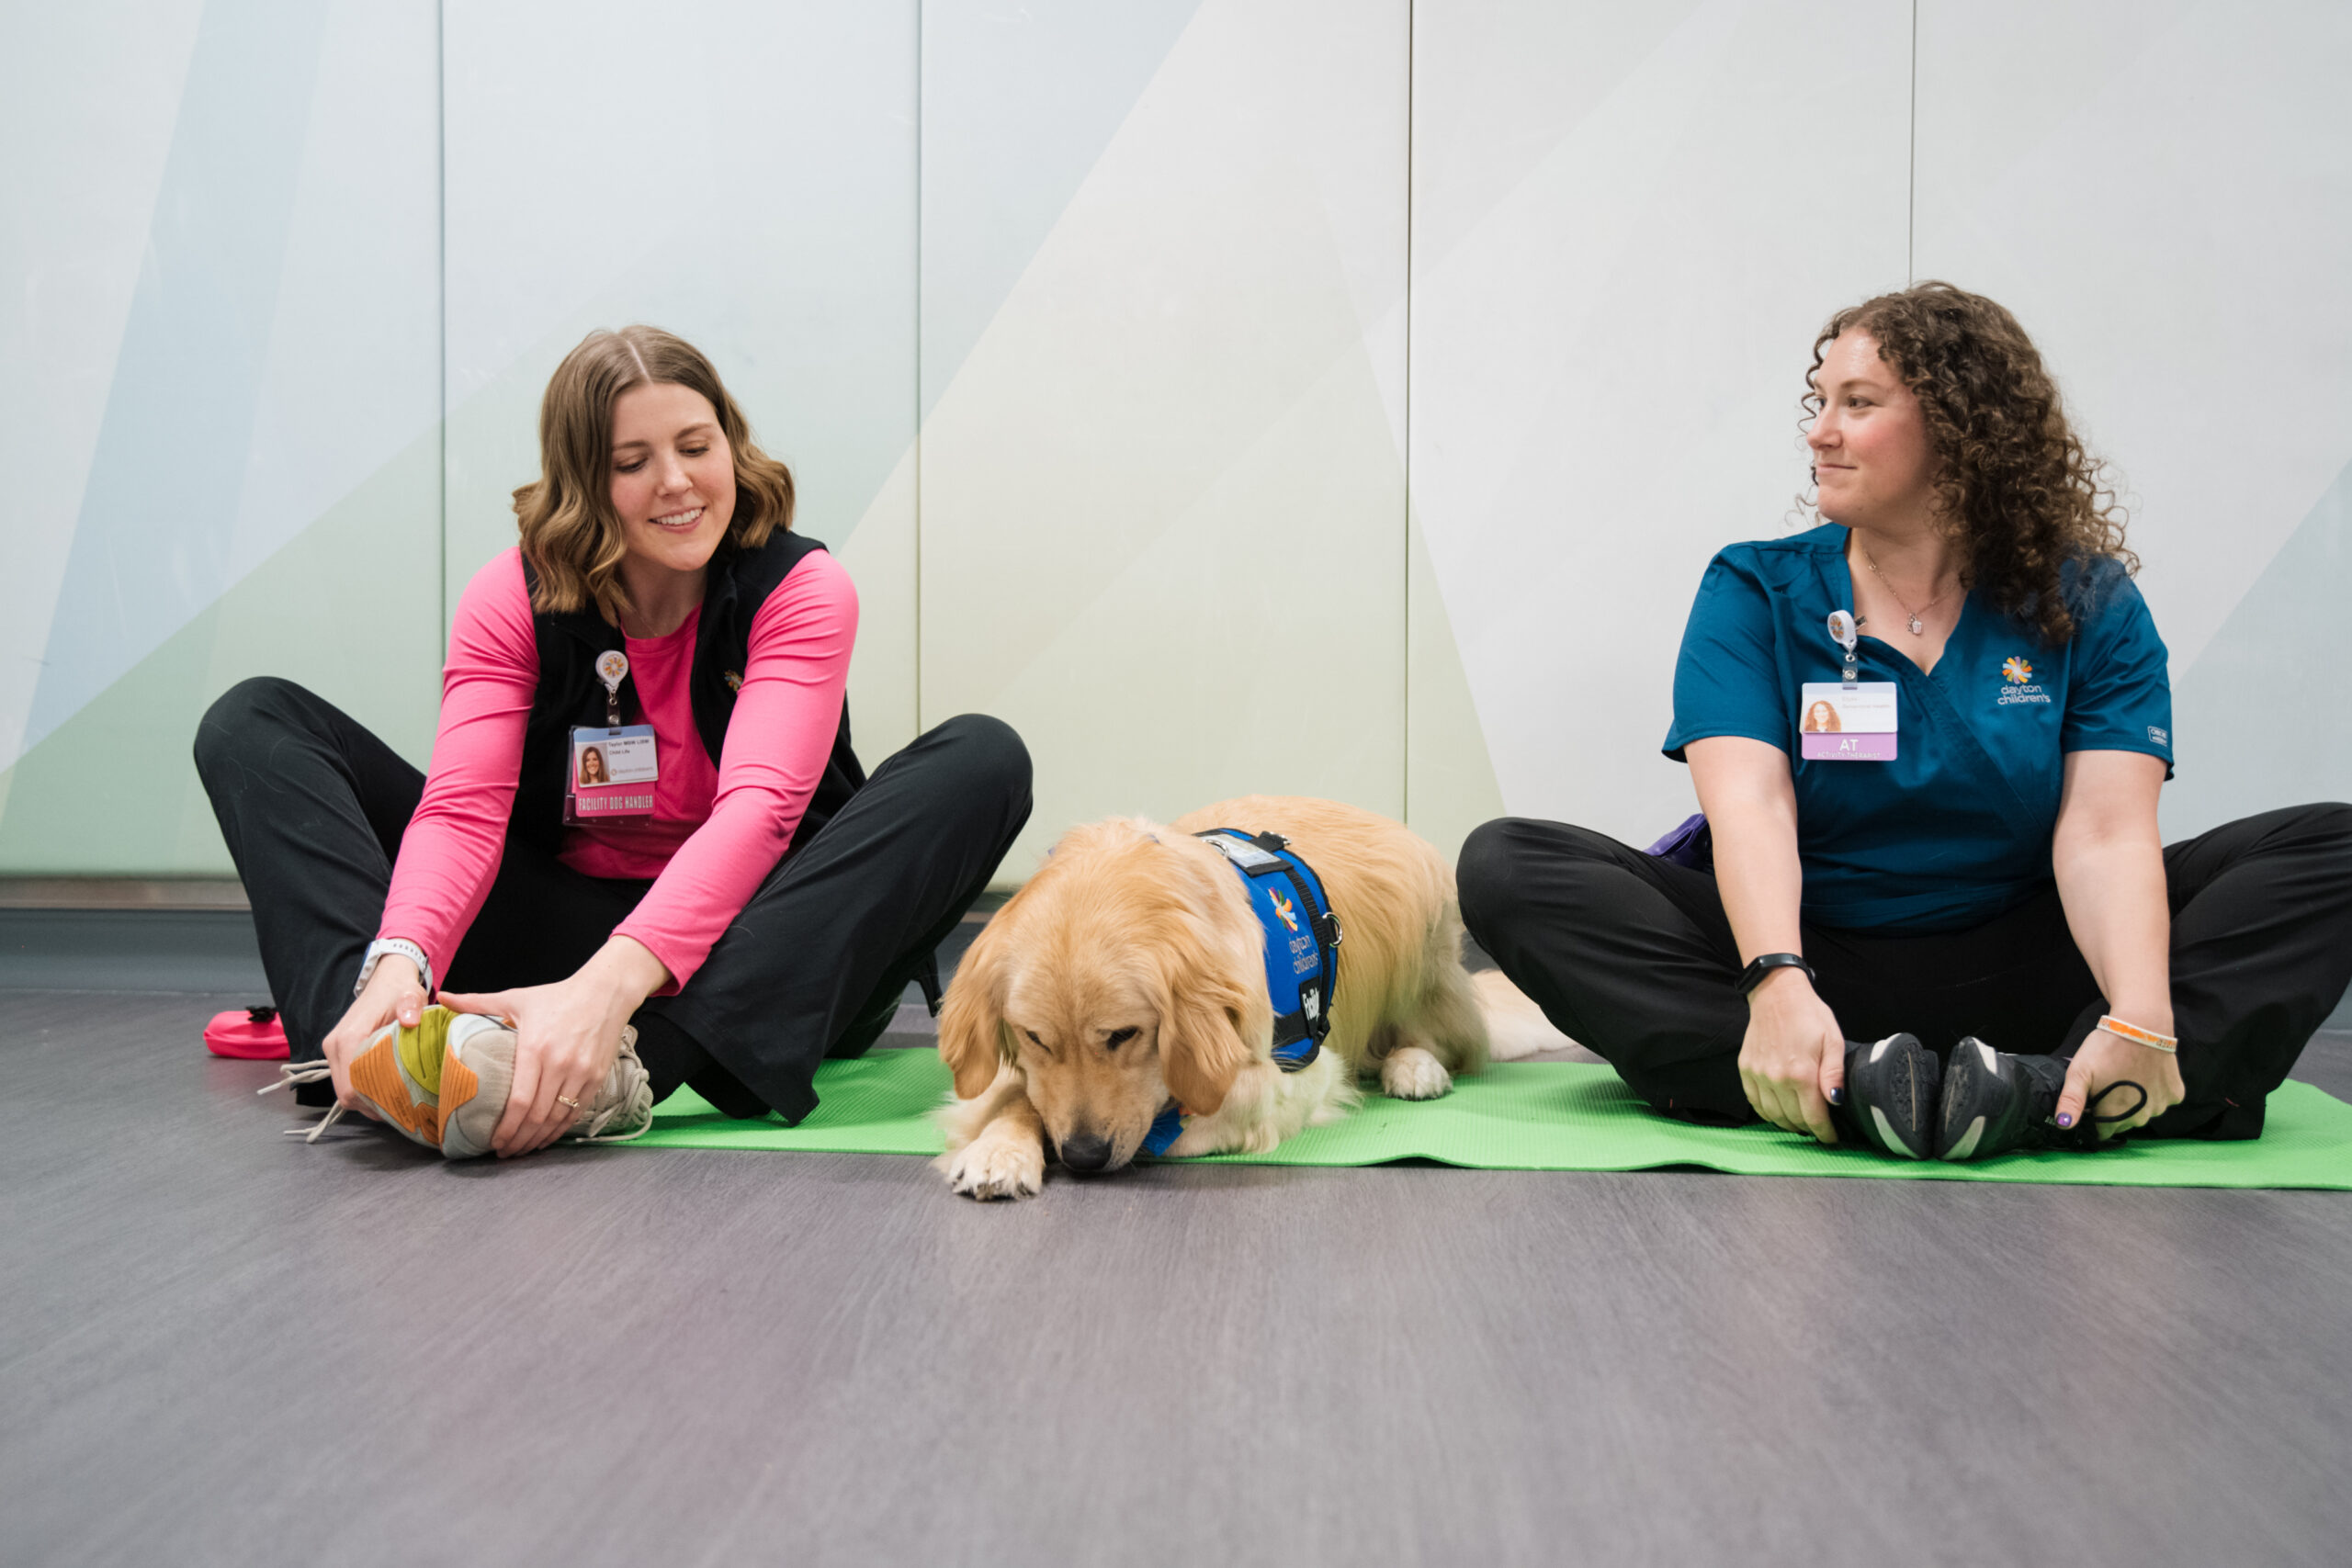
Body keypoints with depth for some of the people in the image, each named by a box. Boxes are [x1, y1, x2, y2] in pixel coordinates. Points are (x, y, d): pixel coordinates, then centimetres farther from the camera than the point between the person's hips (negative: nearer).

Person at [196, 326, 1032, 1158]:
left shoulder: (801, 590, -11)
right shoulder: (513, 598, -4)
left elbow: (759, 807, -27)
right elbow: (462, 807, -18)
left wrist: (610, 986, -45)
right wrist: (398, 959, -42)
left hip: (741, 946, -1)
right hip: (556, 927, 2)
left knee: (981, 760, -29)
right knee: (256, 723, -8)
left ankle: (627, 1067, -48)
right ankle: (392, 1055, -39)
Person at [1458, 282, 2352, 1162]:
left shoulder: (2088, 603, 3)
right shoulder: (1754, 592, 1)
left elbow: (2106, 834, -12)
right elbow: (1750, 804, -16)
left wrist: (2141, 1020, -32)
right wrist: (1777, 984, -36)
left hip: (2020, 976, 1)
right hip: (1809, 962, 0)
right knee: (1509, 865, -23)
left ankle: (2047, 1098, -40)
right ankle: (1845, 1091, -42)